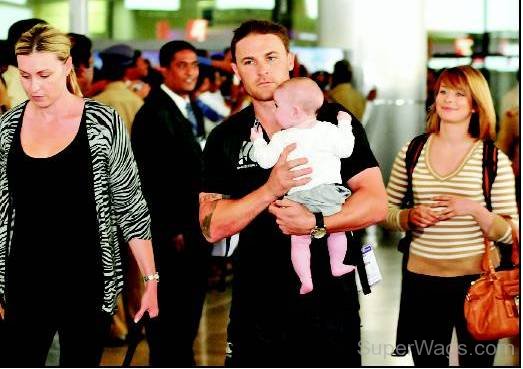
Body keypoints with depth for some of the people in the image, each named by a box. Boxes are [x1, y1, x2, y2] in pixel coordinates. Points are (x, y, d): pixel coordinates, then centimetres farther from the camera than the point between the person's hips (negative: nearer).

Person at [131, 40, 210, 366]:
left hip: (197, 226, 8)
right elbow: (150, 179, -18)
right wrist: (171, 230, -17)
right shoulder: (154, 113, -14)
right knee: (168, 303, 1)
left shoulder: (193, 110, 13)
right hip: (172, 231, -8)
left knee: (192, 300, 14)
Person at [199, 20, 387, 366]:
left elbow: (376, 202, -7)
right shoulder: (225, 139, 3)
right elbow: (212, 228, -6)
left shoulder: (335, 122, -2)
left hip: (330, 299, -1)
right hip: (256, 302, 1)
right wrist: (271, 189, -21)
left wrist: (316, 223, -23)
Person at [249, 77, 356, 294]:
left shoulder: (281, 139, -5)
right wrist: (345, 125, 20)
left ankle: (306, 281, 5)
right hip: (329, 192, 2)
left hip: (298, 197, -2)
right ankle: (337, 266, 31)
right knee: (337, 230, 24)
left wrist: (257, 141, 16)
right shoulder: (328, 130, 0)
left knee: (299, 241, 7)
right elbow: (346, 150, 6)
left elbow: (266, 161, -1)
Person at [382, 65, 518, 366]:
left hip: (477, 277, -2)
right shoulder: (412, 152, 5)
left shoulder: (495, 159, -3)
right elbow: (385, 209, 13)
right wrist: (409, 217, -8)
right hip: (422, 278, 2)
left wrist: (475, 210, -20)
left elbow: (511, 233, -3)